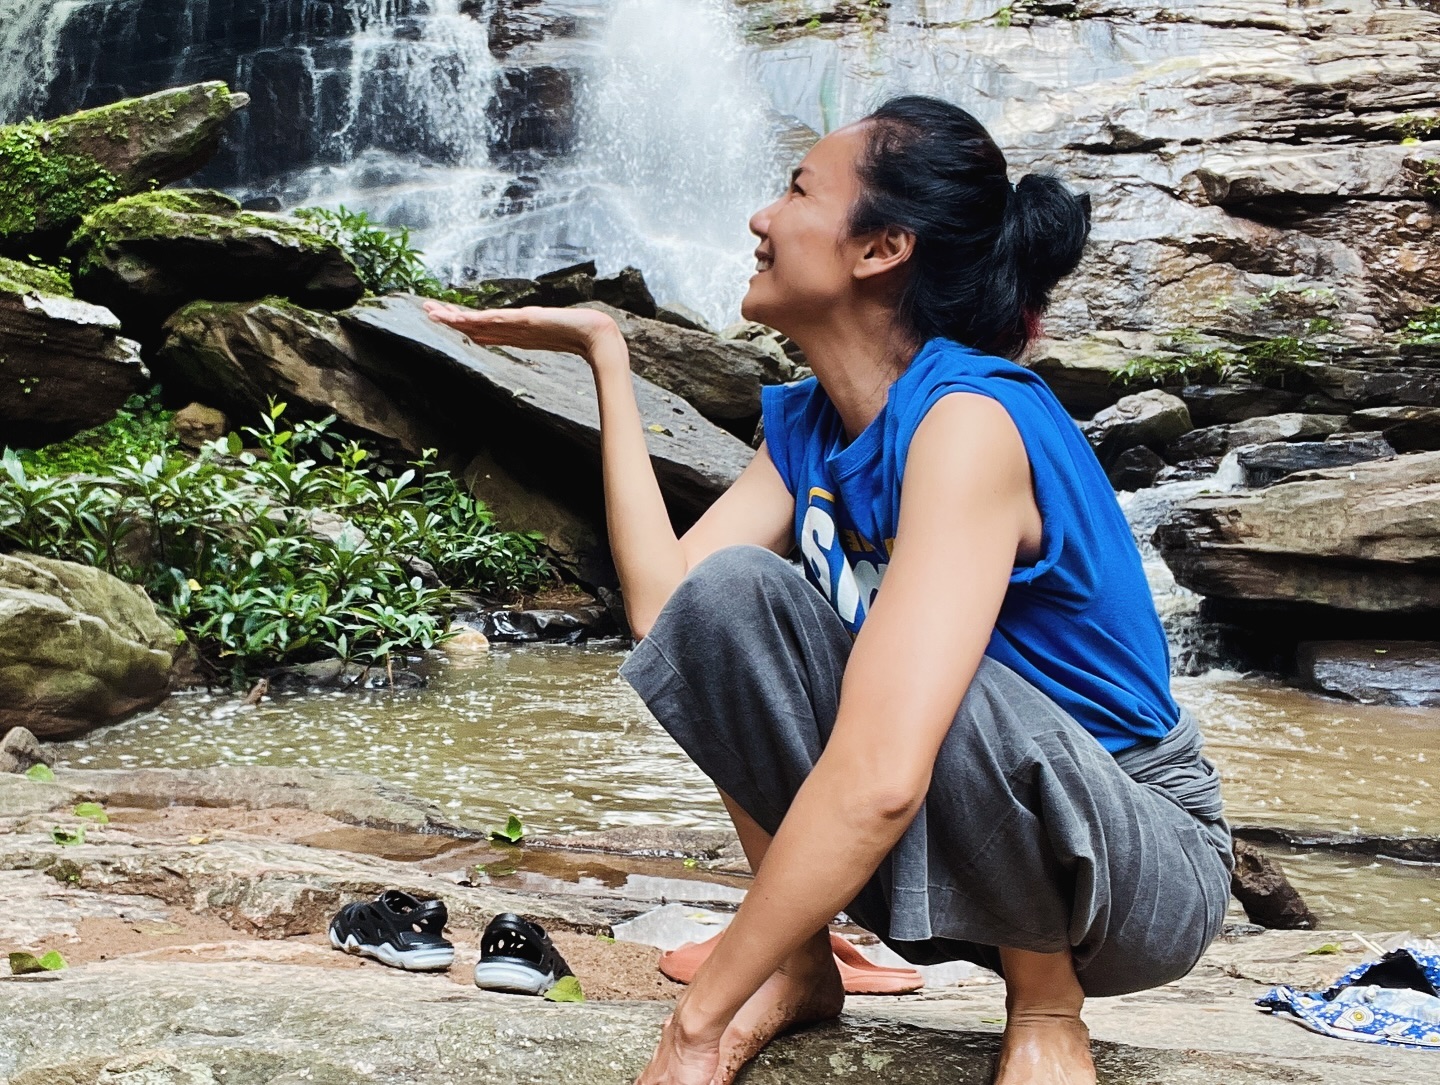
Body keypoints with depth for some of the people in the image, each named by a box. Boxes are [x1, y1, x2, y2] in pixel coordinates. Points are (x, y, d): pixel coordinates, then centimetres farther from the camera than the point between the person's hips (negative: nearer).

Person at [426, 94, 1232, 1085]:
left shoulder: (966, 416, -28)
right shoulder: (807, 422, -1)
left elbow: (881, 775, -38)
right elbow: (664, 608, -14)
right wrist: (605, 354, -8)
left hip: (1144, 863, -6)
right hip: (942, 851, 6)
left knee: (941, 700, -38)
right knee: (729, 590, -15)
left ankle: (1048, 1003, -8)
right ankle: (800, 966, 0)